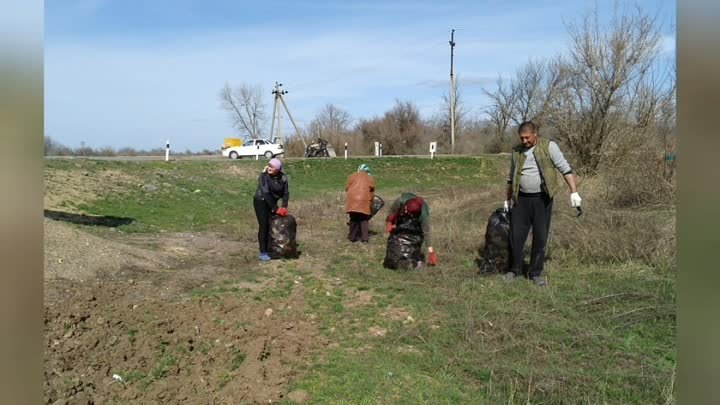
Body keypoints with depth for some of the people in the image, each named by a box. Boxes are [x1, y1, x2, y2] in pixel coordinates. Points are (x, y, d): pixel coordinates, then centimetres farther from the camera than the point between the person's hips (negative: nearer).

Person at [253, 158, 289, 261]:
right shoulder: (264, 176, -22)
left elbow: (286, 193, -4)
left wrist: (284, 207, -17)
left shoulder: (283, 177, -8)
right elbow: (266, 193, -27)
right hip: (261, 202, -5)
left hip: (272, 202, 5)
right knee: (263, 226, -9)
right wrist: (275, 209, -28)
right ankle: (263, 253, -6)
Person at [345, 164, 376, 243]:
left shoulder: (353, 176, 15)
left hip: (352, 200, 1)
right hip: (364, 201, -1)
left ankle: (352, 237, 17)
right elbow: (372, 193, 13)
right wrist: (370, 203, 22)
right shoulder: (370, 179, 14)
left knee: (353, 219, 12)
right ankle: (365, 238, 4)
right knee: (364, 220, 8)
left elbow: (347, 187, 12)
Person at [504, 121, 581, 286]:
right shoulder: (516, 151, 7)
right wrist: (507, 199, 20)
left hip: (542, 199, -3)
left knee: (540, 238, 4)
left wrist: (574, 192, -14)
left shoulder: (549, 147, -5)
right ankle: (515, 269, 20)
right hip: (521, 199, 3)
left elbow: (565, 168, -7)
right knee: (516, 236, 3)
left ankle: (536, 272, 17)